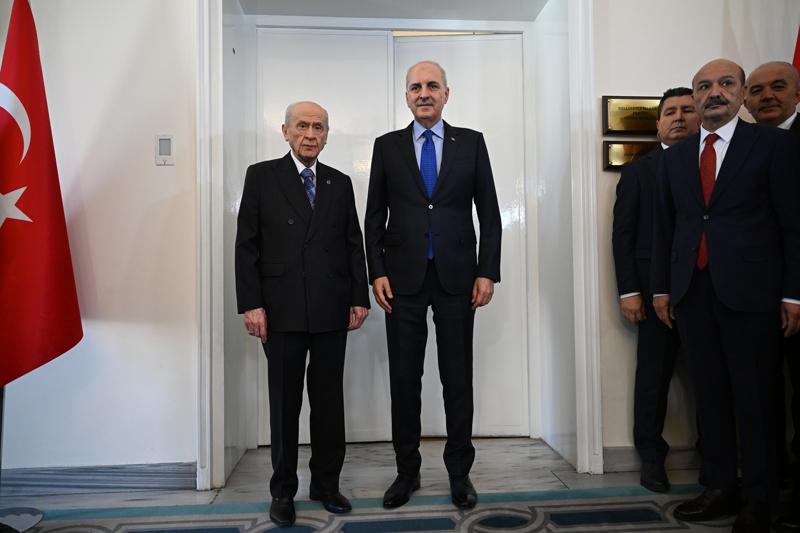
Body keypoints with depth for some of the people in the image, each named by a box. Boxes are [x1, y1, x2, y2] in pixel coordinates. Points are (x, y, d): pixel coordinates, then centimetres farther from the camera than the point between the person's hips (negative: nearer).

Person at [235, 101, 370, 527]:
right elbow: (247, 245, -1)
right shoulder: (261, 176, 4)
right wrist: (251, 304, -8)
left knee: (329, 401, 9)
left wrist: (360, 298, 2)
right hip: (281, 311, -2)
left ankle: (326, 483, 24)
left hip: (332, 311, 2)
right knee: (285, 404, 8)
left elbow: (354, 245, 10)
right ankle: (283, 490, 22)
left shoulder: (340, 183, 12)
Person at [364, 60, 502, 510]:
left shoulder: (471, 142, 6)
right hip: (404, 277, 1)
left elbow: (489, 212, 5)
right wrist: (377, 272, -2)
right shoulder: (387, 146, 8)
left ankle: (460, 471, 22)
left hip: (456, 276, 0)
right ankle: (407, 470, 22)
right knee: (404, 378, 7)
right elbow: (375, 216, 7)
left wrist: (487, 271, -3)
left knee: (458, 377, 6)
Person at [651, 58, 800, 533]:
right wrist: (661, 287, 9)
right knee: (710, 392, 10)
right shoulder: (676, 157, 13)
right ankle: (720, 486, 21)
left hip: (751, 292, -4)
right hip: (693, 292, 4)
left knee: (757, 397, 3)